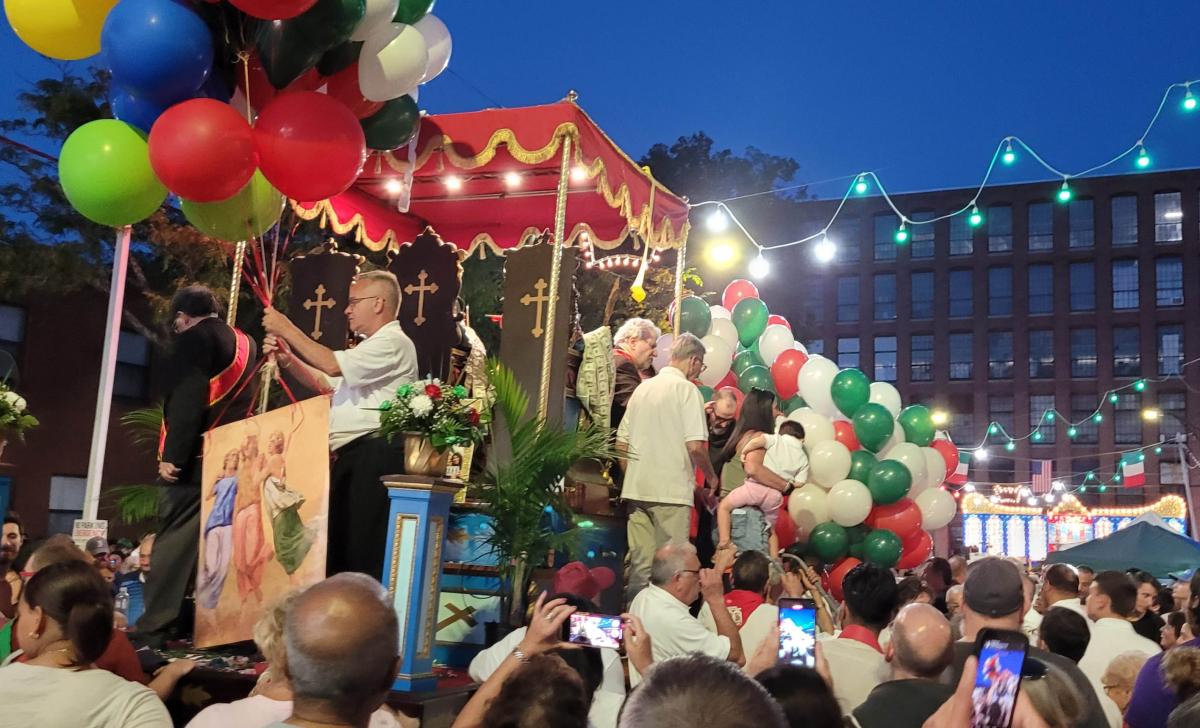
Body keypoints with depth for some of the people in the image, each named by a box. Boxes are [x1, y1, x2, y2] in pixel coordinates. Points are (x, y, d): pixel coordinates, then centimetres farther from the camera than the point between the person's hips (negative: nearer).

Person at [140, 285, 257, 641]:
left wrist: (172, 455, -18)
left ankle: (155, 626, -3)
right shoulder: (245, 342, 16)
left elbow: (186, 400, -17)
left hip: (197, 457, -8)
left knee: (175, 540, -5)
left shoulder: (194, 339, -7)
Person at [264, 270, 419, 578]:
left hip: (374, 456, -11)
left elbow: (333, 366, -20)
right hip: (349, 456, 11)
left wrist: (287, 329, -12)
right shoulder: (370, 346, 25)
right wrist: (288, 359, 11)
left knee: (363, 548, -12)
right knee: (337, 542, 12)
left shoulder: (393, 343, -10)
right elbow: (325, 384, 26)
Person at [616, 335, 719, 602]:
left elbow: (621, 443, 15)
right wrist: (711, 476, 2)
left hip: (636, 489, 6)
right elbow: (695, 446, -14)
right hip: (672, 490, -6)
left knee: (640, 563, 10)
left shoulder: (642, 388, 13)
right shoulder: (687, 389, -7)